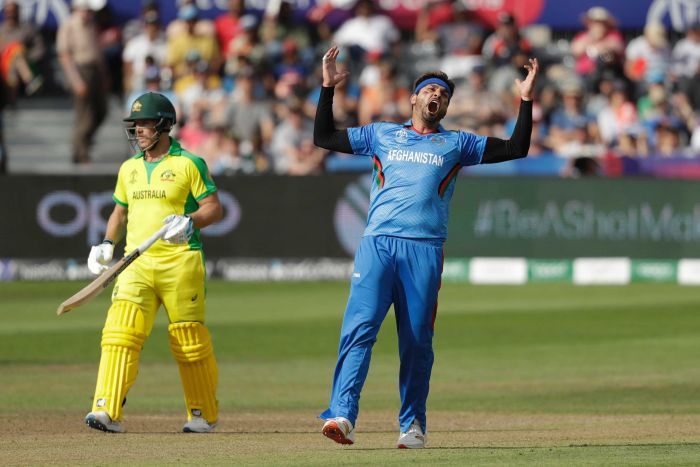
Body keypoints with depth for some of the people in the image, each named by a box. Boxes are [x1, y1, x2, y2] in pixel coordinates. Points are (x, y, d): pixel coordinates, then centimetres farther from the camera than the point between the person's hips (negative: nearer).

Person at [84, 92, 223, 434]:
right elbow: (120, 213, 26)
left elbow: (213, 209, -3)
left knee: (190, 340, 2)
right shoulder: (129, 168, 16)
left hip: (180, 262, -4)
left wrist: (189, 222, -22)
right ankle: (108, 412, -21)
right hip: (136, 263, 4)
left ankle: (203, 415, 18)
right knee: (120, 331, -14)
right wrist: (107, 244, 9)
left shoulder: (189, 164, -1)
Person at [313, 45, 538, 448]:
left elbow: (516, 149, 15)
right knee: (359, 328, -14)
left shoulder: (457, 144, 19)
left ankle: (413, 424, 9)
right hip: (377, 244, 0)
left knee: (417, 340, -1)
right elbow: (324, 137, 20)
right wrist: (328, 88, 14)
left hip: (425, 250, 0)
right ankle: (343, 415, -23)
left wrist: (526, 100, 8)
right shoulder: (381, 135, 21)